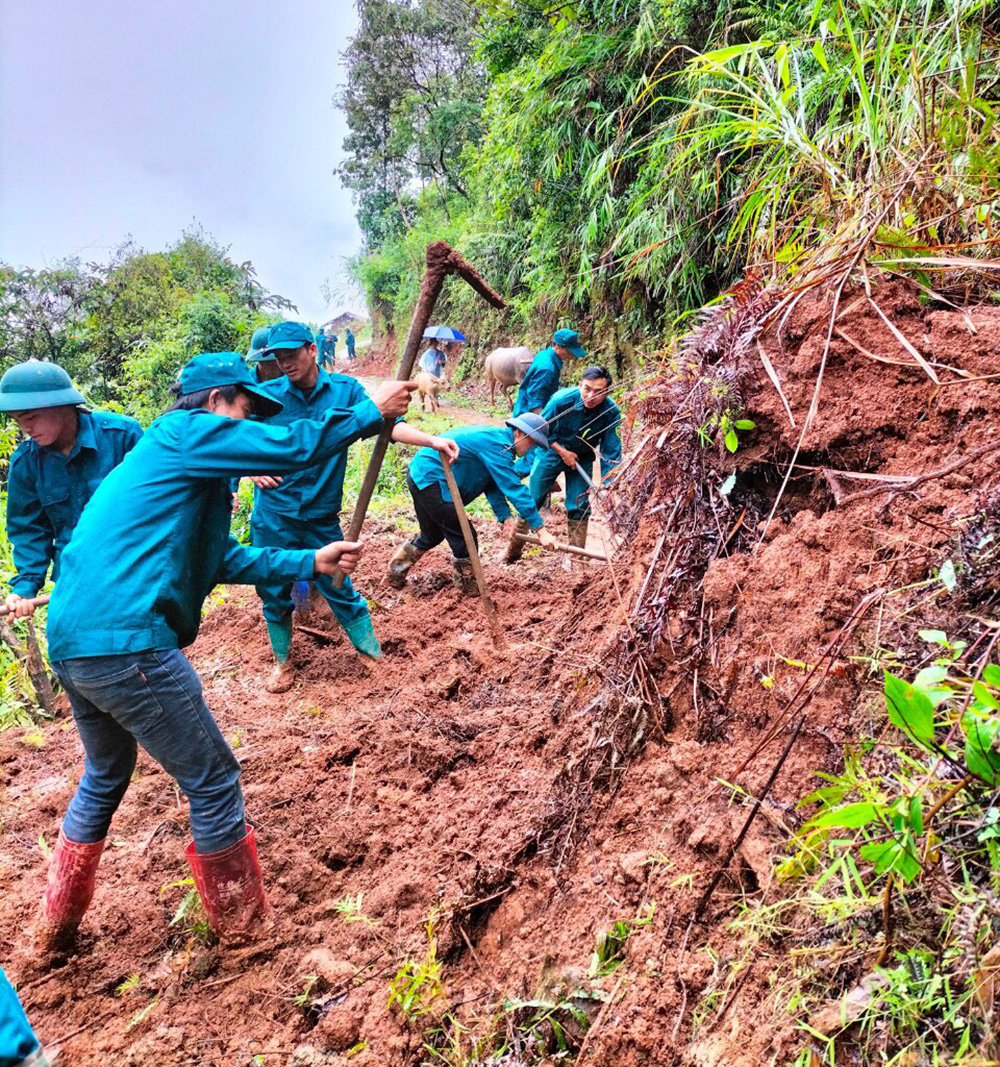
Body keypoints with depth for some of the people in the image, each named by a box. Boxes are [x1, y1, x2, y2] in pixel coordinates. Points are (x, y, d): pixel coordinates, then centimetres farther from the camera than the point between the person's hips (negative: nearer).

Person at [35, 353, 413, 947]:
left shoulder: (172, 459, 24)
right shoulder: (186, 431, -5)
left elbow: (225, 560, 24)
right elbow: (293, 446, -13)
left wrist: (311, 562, 21)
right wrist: (373, 412, -1)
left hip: (73, 642, 11)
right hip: (125, 642, -11)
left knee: (106, 777, 29)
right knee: (214, 784, 3)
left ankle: (57, 929, 43)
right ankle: (243, 925, 19)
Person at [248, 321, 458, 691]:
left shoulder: (345, 390, -2)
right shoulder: (267, 395, -3)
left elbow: (384, 423, -11)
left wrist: (431, 440, -24)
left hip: (321, 516, -1)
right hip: (273, 514, 1)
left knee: (339, 589, 4)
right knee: (274, 592, 11)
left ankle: (375, 658, 20)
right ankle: (282, 663, 31)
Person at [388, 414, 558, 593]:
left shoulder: (498, 438, 11)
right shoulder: (498, 443, -21)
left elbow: (492, 485, 10)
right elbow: (514, 489, -26)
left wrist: (506, 518, -3)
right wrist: (541, 530, -25)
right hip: (429, 479, -11)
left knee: (432, 536, 25)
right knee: (465, 538, -5)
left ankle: (395, 576, 38)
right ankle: (470, 592, 7)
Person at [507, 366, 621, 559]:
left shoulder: (611, 412, -26)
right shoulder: (561, 400, -29)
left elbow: (612, 452, -19)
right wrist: (563, 452, -18)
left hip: (582, 458, 1)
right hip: (553, 451, -1)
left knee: (579, 507, -1)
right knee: (531, 500, 0)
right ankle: (512, 552, 12)